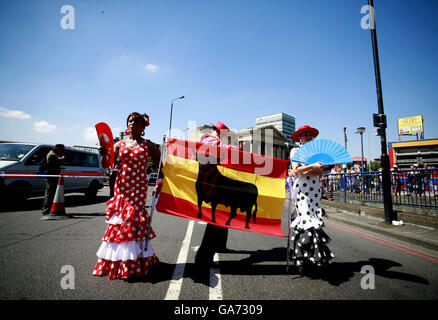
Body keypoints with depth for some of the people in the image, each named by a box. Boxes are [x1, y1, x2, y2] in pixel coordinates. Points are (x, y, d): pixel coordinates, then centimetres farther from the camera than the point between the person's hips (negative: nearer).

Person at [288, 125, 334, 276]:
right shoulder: (295, 151, 10)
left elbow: (321, 170, 1)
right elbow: (295, 170, -6)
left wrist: (302, 172, -11)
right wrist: (312, 166, -20)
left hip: (315, 190, 4)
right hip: (300, 190, -3)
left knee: (313, 220, 1)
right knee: (306, 219, -11)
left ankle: (311, 257, 12)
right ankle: (303, 260, -4)